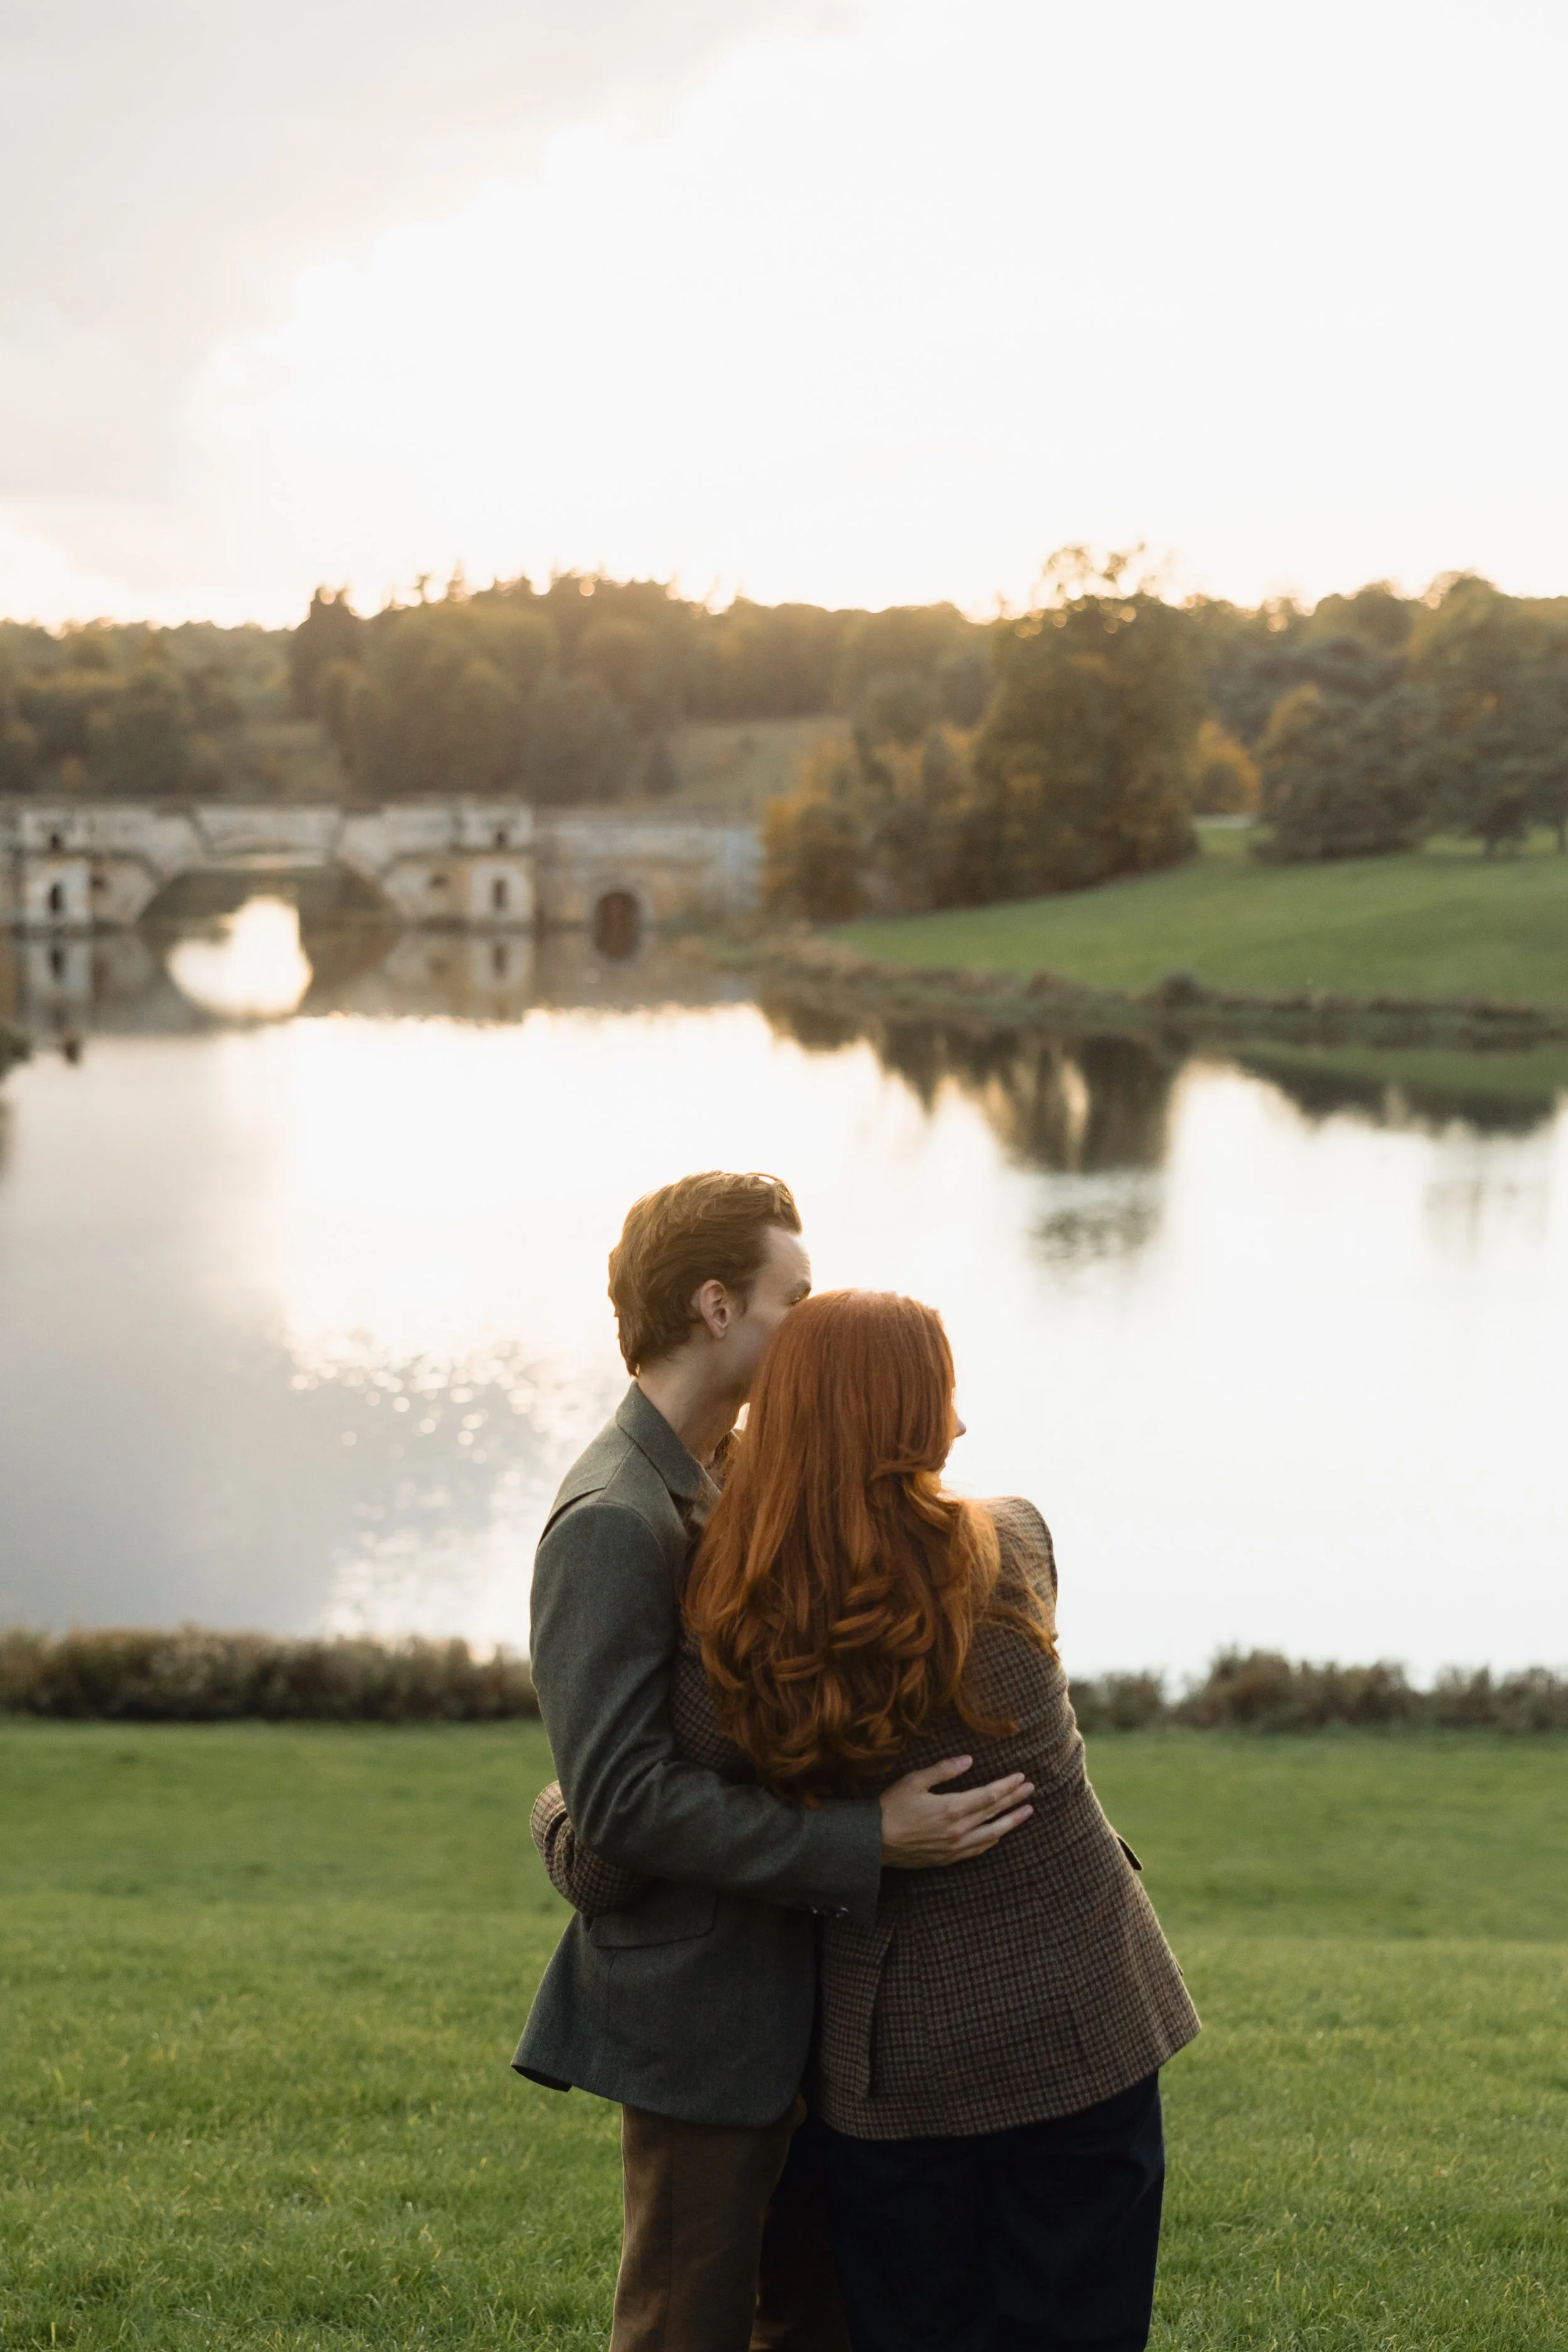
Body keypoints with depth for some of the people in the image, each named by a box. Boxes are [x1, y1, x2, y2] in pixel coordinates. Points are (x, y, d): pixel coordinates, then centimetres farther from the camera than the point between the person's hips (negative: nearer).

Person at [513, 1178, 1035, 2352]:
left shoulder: (730, 1480, 9)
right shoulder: (613, 1520, -22)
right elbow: (624, 1798, -27)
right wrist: (871, 1839, -29)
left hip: (788, 1985, 9)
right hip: (699, 2003, -9)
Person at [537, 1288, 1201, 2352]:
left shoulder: (732, 1647, -16)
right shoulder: (1015, 1550, -16)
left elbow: (606, 1873, -12)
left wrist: (554, 1811, 10)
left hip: (892, 2059, 1)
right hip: (1075, 2026, -1)